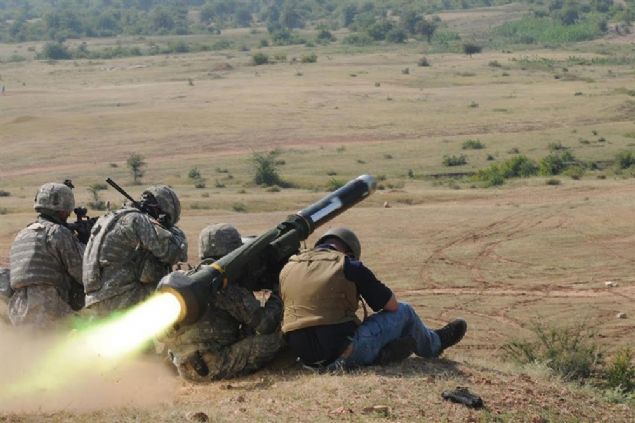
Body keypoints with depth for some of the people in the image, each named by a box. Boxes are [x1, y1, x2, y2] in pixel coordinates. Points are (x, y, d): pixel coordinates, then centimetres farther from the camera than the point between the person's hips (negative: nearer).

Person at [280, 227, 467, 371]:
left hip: (305, 356, 6)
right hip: (342, 352, -6)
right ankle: (433, 344, 39)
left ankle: (380, 353, 10)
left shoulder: (287, 268, 9)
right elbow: (391, 305, 1)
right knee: (404, 312, 15)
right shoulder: (347, 265, -6)